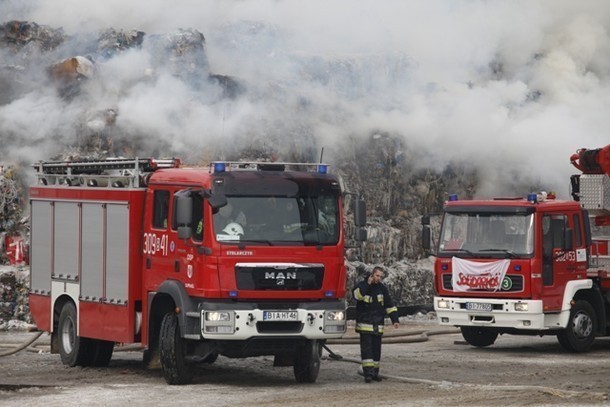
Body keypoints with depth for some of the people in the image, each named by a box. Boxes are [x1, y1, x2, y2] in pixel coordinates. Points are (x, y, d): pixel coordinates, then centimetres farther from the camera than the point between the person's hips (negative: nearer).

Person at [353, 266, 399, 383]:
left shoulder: (382, 288, 9)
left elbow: (390, 305, 11)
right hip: (365, 324, -5)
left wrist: (395, 319, 2)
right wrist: (367, 284, -25)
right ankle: (368, 373, -16)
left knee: (376, 349, 8)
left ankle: (375, 372, 17)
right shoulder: (362, 285, -4)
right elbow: (357, 295, -27)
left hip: (378, 324, 5)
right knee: (366, 348, -12)